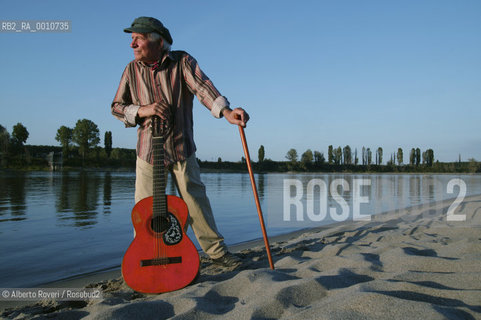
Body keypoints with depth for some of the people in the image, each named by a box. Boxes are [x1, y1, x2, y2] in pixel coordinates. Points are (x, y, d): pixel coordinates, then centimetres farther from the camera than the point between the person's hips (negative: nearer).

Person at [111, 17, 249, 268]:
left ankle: (216, 250, 19)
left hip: (182, 148, -1)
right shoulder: (132, 70, 3)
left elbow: (202, 86, -22)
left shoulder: (182, 62, -5)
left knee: (196, 200, 4)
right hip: (148, 149, 2)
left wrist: (226, 111, -40)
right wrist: (142, 110, -14)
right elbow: (116, 106, 7)